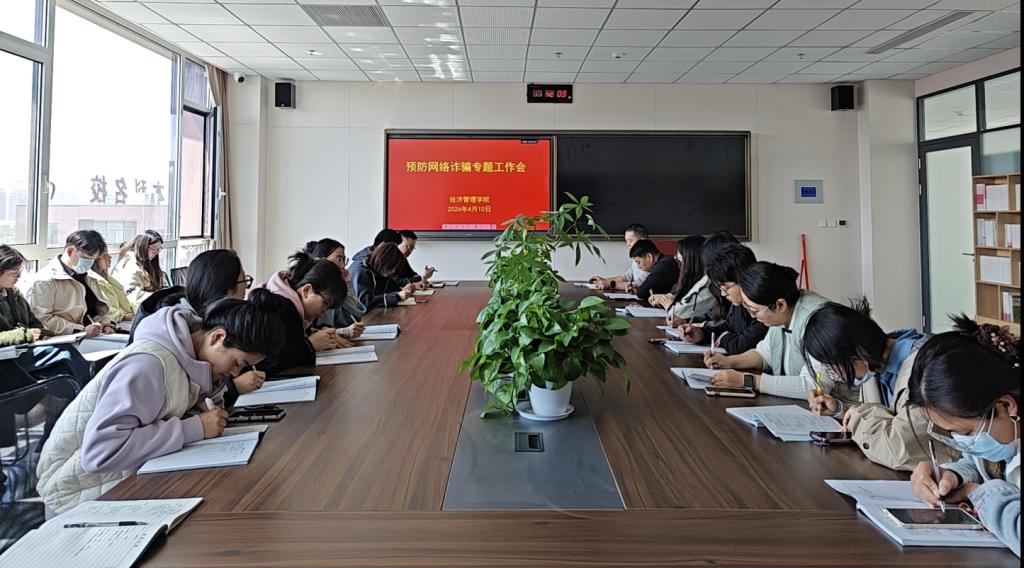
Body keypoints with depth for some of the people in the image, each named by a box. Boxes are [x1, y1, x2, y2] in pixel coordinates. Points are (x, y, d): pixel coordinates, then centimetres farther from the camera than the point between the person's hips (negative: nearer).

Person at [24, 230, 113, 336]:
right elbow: (42, 319, -15)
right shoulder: (45, 280, -7)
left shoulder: (89, 276, 18)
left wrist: (105, 324, 3)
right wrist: (82, 330, -21)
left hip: (93, 338, 7)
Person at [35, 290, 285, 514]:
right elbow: (100, 452, -36)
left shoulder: (190, 355, -3)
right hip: (80, 488, -7)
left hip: (129, 473, 8)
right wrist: (194, 428, -32)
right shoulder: (147, 364, -28)